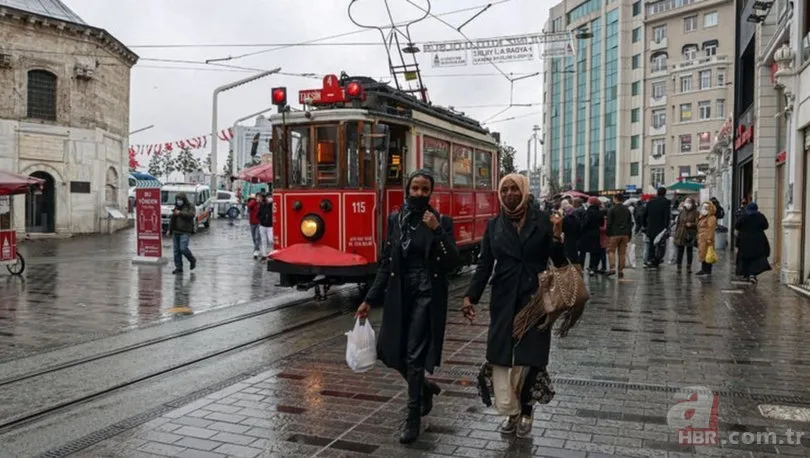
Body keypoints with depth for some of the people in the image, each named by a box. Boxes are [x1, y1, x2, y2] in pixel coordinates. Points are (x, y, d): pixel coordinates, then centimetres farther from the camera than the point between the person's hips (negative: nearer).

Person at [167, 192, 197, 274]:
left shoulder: (190, 206, 1)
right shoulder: (176, 207, 19)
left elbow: (191, 215, -18)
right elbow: (172, 219, 25)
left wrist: (180, 213, -17)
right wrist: (169, 230, 19)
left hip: (185, 232, -6)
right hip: (175, 232, 6)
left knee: (183, 248, -15)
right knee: (176, 250, 3)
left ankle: (192, 260, 11)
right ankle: (178, 268, 8)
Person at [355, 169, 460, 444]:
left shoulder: (442, 222, -4)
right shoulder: (395, 219, 6)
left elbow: (453, 263, -13)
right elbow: (386, 264, 8)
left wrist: (437, 231, -22)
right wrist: (370, 299, 5)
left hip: (427, 295, -4)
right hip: (399, 296, 5)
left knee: (414, 355, -4)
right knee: (389, 352, 8)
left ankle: (413, 419, 12)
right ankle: (425, 388, 35)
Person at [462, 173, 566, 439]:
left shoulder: (542, 221, -1)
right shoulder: (494, 226, 5)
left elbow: (559, 262, -1)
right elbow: (484, 265, 5)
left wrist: (557, 237, -19)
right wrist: (471, 297, -5)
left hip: (535, 299, -2)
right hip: (504, 300, 2)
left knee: (531, 357, 1)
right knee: (504, 357, 2)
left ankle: (526, 411, 19)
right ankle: (512, 410, 20)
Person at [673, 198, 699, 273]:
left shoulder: (695, 213, -3)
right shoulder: (682, 212, 9)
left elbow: (698, 223, -7)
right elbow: (678, 222, 13)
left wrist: (691, 224, -24)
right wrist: (676, 233, 11)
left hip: (690, 235, -3)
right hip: (681, 234, 3)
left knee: (689, 251, 4)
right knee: (680, 251, 5)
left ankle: (689, 267, 11)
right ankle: (679, 266, 12)